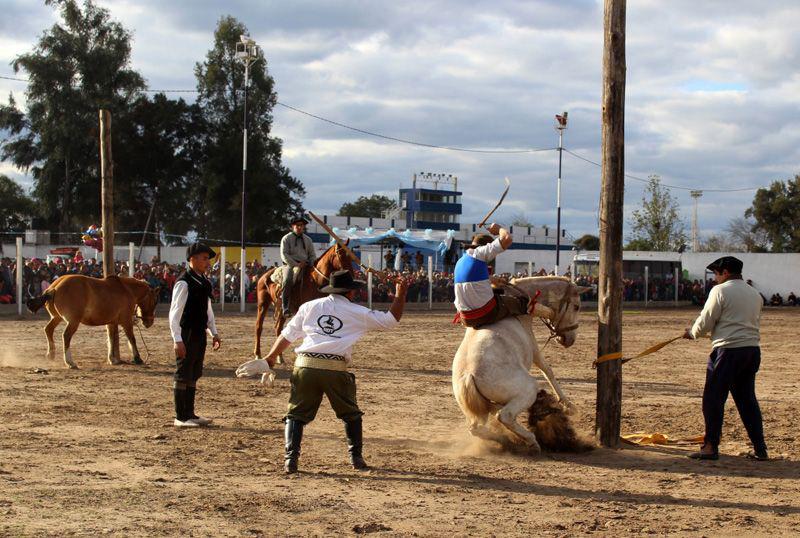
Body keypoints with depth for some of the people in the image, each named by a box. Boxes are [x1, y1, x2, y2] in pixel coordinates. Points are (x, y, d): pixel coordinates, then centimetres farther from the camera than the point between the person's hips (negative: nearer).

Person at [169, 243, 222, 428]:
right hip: (187, 334, -9)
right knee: (183, 375, -1)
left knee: (194, 375, 14)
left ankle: (189, 414, 23)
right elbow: (174, 313, -18)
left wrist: (214, 333, 15)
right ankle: (180, 417, 7)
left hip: (199, 334, 9)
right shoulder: (184, 283, -16)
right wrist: (177, 340, -22)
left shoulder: (204, 282, 10)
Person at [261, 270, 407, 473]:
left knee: (297, 413, 9)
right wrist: (400, 296, 25)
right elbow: (391, 319, 13)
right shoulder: (357, 313, 8)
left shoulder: (309, 306, 14)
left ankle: (290, 458, -5)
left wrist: (271, 357, 26)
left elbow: (288, 334, 16)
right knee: (351, 414, 19)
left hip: (305, 365, 1)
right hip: (335, 369, -1)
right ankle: (356, 457, 22)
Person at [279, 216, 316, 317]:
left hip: (305, 265, 5)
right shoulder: (286, 238, 4)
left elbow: (313, 255, 17)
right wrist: (296, 264, -15)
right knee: (288, 280, -33)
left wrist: (308, 264, -5)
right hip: (290, 264, -5)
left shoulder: (308, 239, 18)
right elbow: (284, 255, -5)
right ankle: (285, 308, -33)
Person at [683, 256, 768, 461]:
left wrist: (692, 333, 15)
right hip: (752, 349, 7)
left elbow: (705, 322, -6)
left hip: (728, 350, -7)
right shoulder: (755, 294, 16)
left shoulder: (720, 291, -6)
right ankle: (759, 448, 12)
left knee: (713, 399, 1)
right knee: (747, 399, 14)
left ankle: (711, 447, 1)